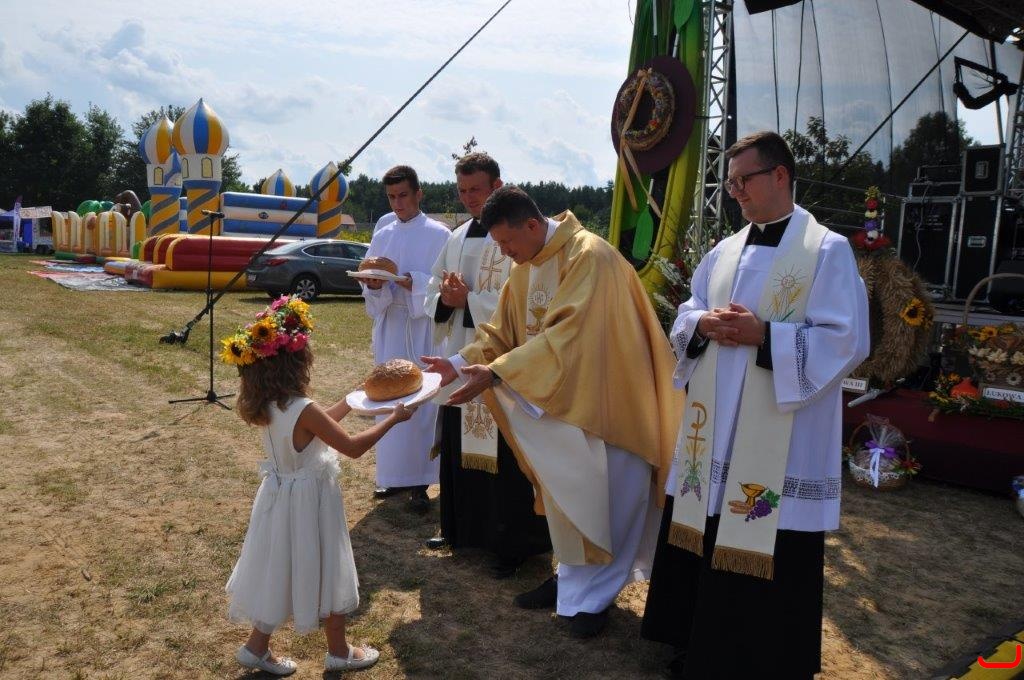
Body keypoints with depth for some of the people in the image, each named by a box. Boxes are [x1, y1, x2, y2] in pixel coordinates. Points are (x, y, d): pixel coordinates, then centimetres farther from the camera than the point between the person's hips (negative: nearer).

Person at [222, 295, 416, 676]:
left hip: (281, 494, 8)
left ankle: (257, 647, 32)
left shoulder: (268, 405, -2)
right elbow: (353, 448, -21)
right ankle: (339, 651, 28)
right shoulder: (303, 410, -28)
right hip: (309, 499, -8)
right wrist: (393, 418, -12)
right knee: (323, 573, 10)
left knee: (283, 572, 21)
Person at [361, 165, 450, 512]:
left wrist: (414, 283, -22)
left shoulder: (439, 235, -2)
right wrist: (374, 285, -13)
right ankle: (394, 474, 20)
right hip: (389, 328, 5)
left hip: (424, 329, -5)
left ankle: (419, 481, 3)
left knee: (421, 402, -4)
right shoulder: (382, 237, 12)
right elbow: (369, 289, 10)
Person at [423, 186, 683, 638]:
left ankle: (595, 594, 19)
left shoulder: (589, 257, -24)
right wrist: (461, 362, -11)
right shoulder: (524, 269, 3)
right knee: (563, 492, 15)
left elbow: (566, 335, -32)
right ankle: (574, 576, 31)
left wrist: (495, 373, -36)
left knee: (605, 498, 4)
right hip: (558, 399, 8)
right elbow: (502, 330, 6)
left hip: (607, 401, -8)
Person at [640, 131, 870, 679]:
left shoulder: (828, 250, -7)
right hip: (714, 429, 6)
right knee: (703, 540, 13)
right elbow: (686, 314, 16)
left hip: (781, 439, -6)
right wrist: (702, 324, -7)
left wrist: (764, 335, -21)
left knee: (772, 557, 4)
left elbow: (847, 342, -13)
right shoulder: (725, 251, 12)